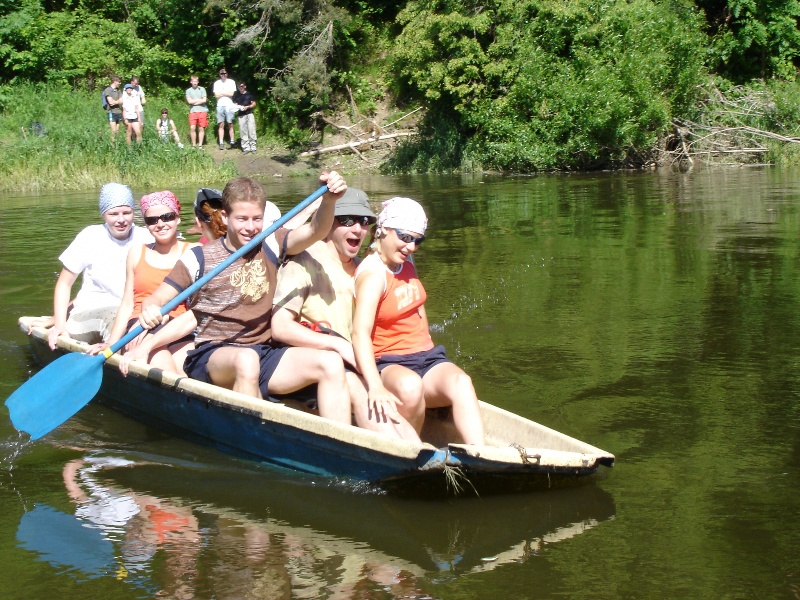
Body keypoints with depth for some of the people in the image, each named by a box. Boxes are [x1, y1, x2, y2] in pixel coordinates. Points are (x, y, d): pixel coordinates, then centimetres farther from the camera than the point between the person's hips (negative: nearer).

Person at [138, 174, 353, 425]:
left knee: (330, 363, -21)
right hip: (212, 357, -4)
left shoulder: (270, 246, 9)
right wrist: (150, 310, -27)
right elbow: (157, 299, -3)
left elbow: (315, 231, -6)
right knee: (246, 359, -40)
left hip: (264, 354, 4)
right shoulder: (199, 259, 1)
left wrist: (328, 200, -26)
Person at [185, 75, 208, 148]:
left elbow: (204, 100, -3)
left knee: (201, 128, 0)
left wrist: (194, 102, -4)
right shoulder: (188, 91, 8)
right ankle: (194, 145, -1)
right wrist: (200, 100, 0)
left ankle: (200, 145, 6)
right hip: (193, 111, 0)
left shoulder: (202, 89, 6)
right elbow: (189, 101, -3)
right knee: (192, 128, -8)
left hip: (202, 111, 0)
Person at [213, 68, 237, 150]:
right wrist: (226, 93, -5)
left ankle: (232, 142, 1)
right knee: (221, 125, -1)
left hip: (229, 106, -2)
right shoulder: (217, 83, 9)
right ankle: (221, 143, -1)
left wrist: (221, 93, -2)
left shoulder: (231, 82, 4)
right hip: (220, 106, 2)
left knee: (230, 124, -2)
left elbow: (231, 93, -6)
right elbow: (216, 95, 0)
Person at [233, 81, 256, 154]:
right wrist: (237, 107, -10)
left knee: (251, 131, -6)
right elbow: (235, 104, 13)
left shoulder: (249, 94, 7)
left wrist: (247, 107, -10)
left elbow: (254, 104, 7)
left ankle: (253, 147, -1)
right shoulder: (236, 95, 13)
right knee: (243, 132, 0)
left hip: (249, 114, -2)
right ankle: (246, 148, 4)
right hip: (241, 115, 2)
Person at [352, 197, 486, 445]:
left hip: (427, 357, 6)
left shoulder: (406, 263, 11)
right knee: (410, 385, -39)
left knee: (460, 382, -26)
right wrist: (376, 387, -43)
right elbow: (360, 333, -29)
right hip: (389, 365, -6)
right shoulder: (373, 274, -14)